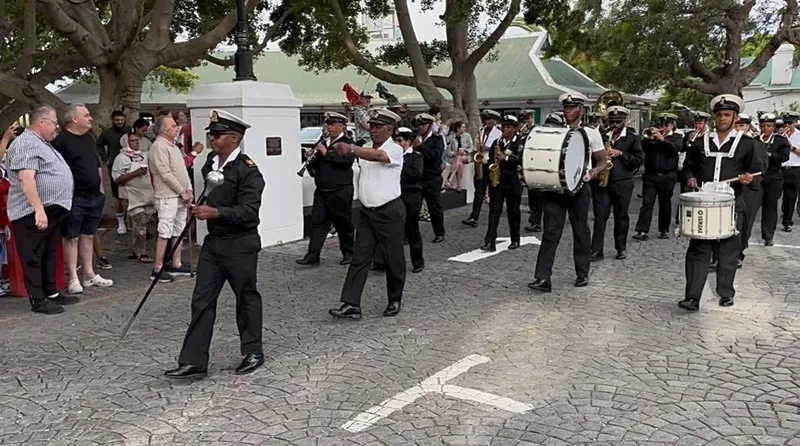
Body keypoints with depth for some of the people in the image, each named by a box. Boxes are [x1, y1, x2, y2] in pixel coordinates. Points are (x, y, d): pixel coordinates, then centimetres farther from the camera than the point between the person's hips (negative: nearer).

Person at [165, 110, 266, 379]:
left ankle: (253, 352, 25)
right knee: (202, 300, 4)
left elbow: (249, 211, -24)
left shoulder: (248, 170, -15)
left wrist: (215, 212, -33)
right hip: (213, 242, 7)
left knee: (246, 298, 8)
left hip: (240, 245, -7)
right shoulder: (210, 163, 9)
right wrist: (201, 207, 12)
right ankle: (193, 362, 8)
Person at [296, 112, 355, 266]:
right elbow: (314, 165, 21)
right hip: (321, 191, 6)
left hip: (341, 191, -6)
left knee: (343, 223, 5)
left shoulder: (347, 143, -4)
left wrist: (326, 153, -22)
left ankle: (348, 253, 19)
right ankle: (312, 256, 4)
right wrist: (311, 157, -1)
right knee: (317, 221, 2)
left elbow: (348, 160, -22)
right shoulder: (323, 143, 15)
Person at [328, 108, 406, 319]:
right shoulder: (366, 148, 9)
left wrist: (351, 149, -48)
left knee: (393, 260, 6)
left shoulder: (395, 149, -13)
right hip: (367, 212, 6)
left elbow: (377, 156, -34)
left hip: (390, 212, -6)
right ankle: (351, 304, 0)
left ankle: (395, 301, 22)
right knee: (359, 259, 1)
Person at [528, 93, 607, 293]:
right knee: (551, 232, -5)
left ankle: (582, 274, 23)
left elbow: (603, 161, 4)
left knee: (581, 231, 8)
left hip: (578, 188, -1)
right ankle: (543, 278, -7)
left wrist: (594, 172, -17)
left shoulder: (591, 133, 2)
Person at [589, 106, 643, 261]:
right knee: (600, 217, -3)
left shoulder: (633, 138, 1)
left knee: (621, 216, 8)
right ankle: (596, 250, -3)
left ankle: (621, 248, 22)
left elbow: (638, 160, -4)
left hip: (622, 183, -1)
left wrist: (620, 154, -14)